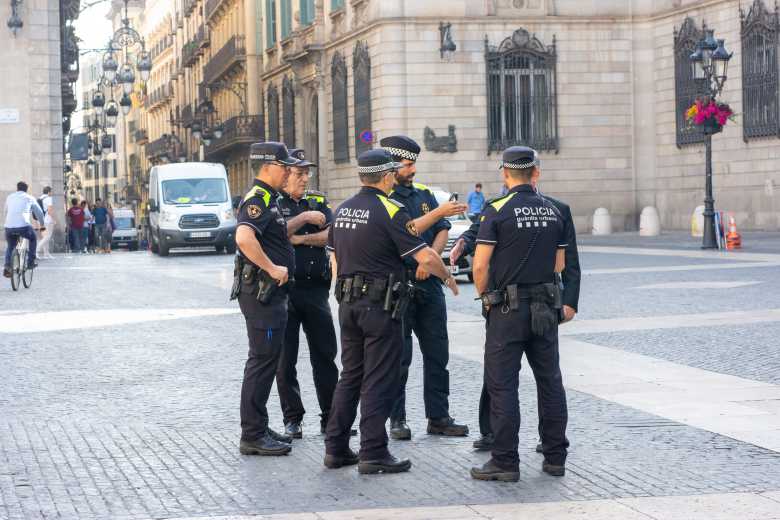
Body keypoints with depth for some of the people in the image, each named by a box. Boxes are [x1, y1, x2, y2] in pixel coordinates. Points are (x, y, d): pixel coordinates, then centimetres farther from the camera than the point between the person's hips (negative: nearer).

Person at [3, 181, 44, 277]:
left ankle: (7, 267, 6)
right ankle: (31, 263, 22)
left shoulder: (9, 197, 21)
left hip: (9, 227, 2)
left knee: (10, 246, 25)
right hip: (24, 226, -2)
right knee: (33, 239, 27)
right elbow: (39, 213, 21)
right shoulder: (30, 198, 14)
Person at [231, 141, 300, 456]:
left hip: (269, 292, 11)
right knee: (263, 362, -8)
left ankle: (258, 429, 23)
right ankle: (252, 436, -5)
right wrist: (273, 268, -27)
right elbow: (244, 237, -33)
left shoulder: (267, 199, 18)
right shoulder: (258, 199, -16)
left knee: (265, 360, 15)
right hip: (261, 292, -11)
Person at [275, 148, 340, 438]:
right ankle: (292, 420, 9)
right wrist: (305, 218, -13)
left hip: (315, 287, 4)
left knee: (325, 354, 4)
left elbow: (331, 235, -1)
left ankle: (330, 417, 10)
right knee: (285, 358, 2)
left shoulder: (317, 201, 13)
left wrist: (301, 239, -12)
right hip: (283, 288, -3)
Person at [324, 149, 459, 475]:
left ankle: (336, 448, 16)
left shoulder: (343, 210, 10)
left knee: (350, 376, 14)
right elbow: (426, 257, -16)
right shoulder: (390, 211, -13)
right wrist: (447, 277, 2)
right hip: (381, 304, -7)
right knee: (379, 382, -2)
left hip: (348, 303, 7)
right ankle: (373, 454, -2)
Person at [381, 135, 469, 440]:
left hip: (428, 283, 6)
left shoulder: (423, 194, 14)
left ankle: (438, 417, 13)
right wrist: (438, 212, -22)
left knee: (437, 352, 6)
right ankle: (397, 419, 9)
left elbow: (442, 231, 8)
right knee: (398, 356, 0)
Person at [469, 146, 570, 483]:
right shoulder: (554, 212, 6)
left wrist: (484, 296, 3)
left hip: (508, 307, -5)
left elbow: (480, 266, -13)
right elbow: (559, 265, 11)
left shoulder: (497, 211, -10)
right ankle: (555, 458, 16)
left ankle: (505, 462, 0)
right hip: (546, 306, 5)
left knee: (502, 385, 0)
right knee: (550, 382, 11)